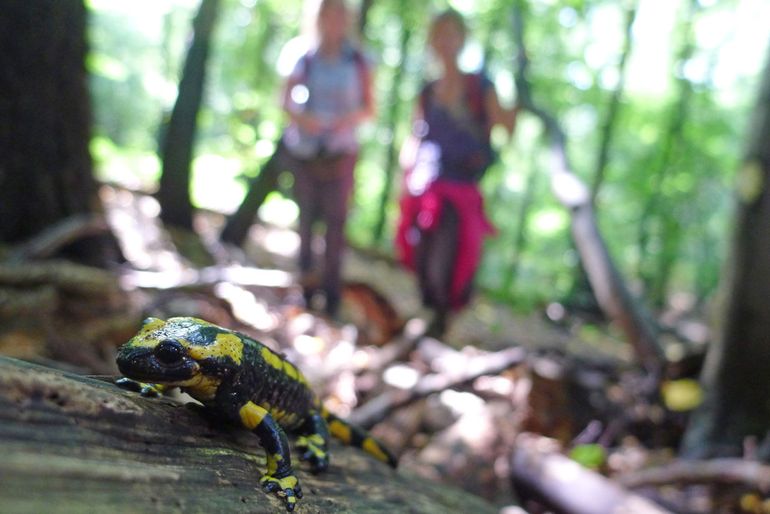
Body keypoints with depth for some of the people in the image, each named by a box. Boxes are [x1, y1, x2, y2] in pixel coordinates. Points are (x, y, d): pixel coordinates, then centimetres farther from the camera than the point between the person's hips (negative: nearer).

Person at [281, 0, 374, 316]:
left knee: (335, 218, -6)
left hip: (340, 151, -1)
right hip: (305, 149, 2)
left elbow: (369, 108, 6)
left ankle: (331, 290, -1)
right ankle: (306, 282, 17)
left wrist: (350, 118, -14)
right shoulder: (306, 61, 7)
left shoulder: (358, 63, 5)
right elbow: (287, 99, 7)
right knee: (306, 216, 5)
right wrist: (299, 116, -14)